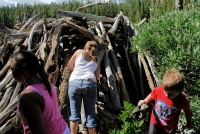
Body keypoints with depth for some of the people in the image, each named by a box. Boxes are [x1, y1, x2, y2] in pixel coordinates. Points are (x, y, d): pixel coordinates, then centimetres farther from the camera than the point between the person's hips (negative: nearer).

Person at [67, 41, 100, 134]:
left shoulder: (79, 52, 18)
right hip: (89, 83, 1)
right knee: (90, 115, 6)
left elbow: (69, 66, 24)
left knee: (74, 113, 1)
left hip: (74, 83, -1)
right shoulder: (96, 60, 23)